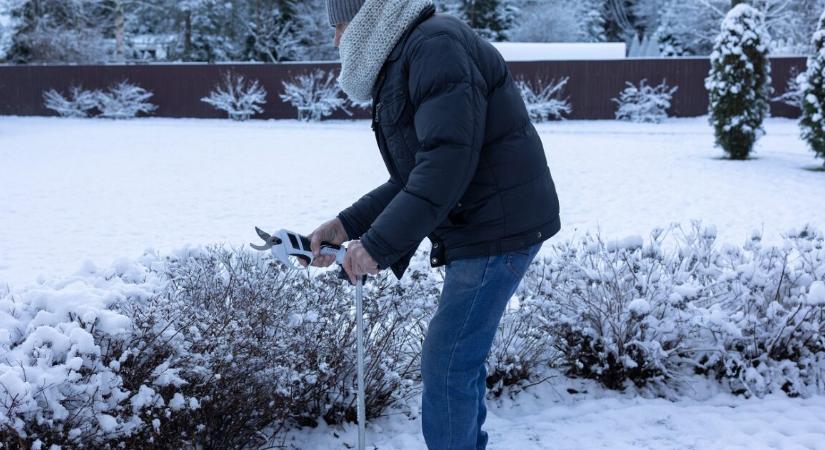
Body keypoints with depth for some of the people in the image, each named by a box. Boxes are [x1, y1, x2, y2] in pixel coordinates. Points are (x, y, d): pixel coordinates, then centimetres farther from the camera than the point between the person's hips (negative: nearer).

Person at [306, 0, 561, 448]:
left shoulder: (436, 45, -17)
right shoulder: (401, 62, 16)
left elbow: (447, 164, -27)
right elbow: (413, 177, 15)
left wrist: (377, 243, -25)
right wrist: (347, 225, 5)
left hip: (498, 228, -10)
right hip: (484, 226, 10)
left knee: (446, 362, -5)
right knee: (460, 355, 17)